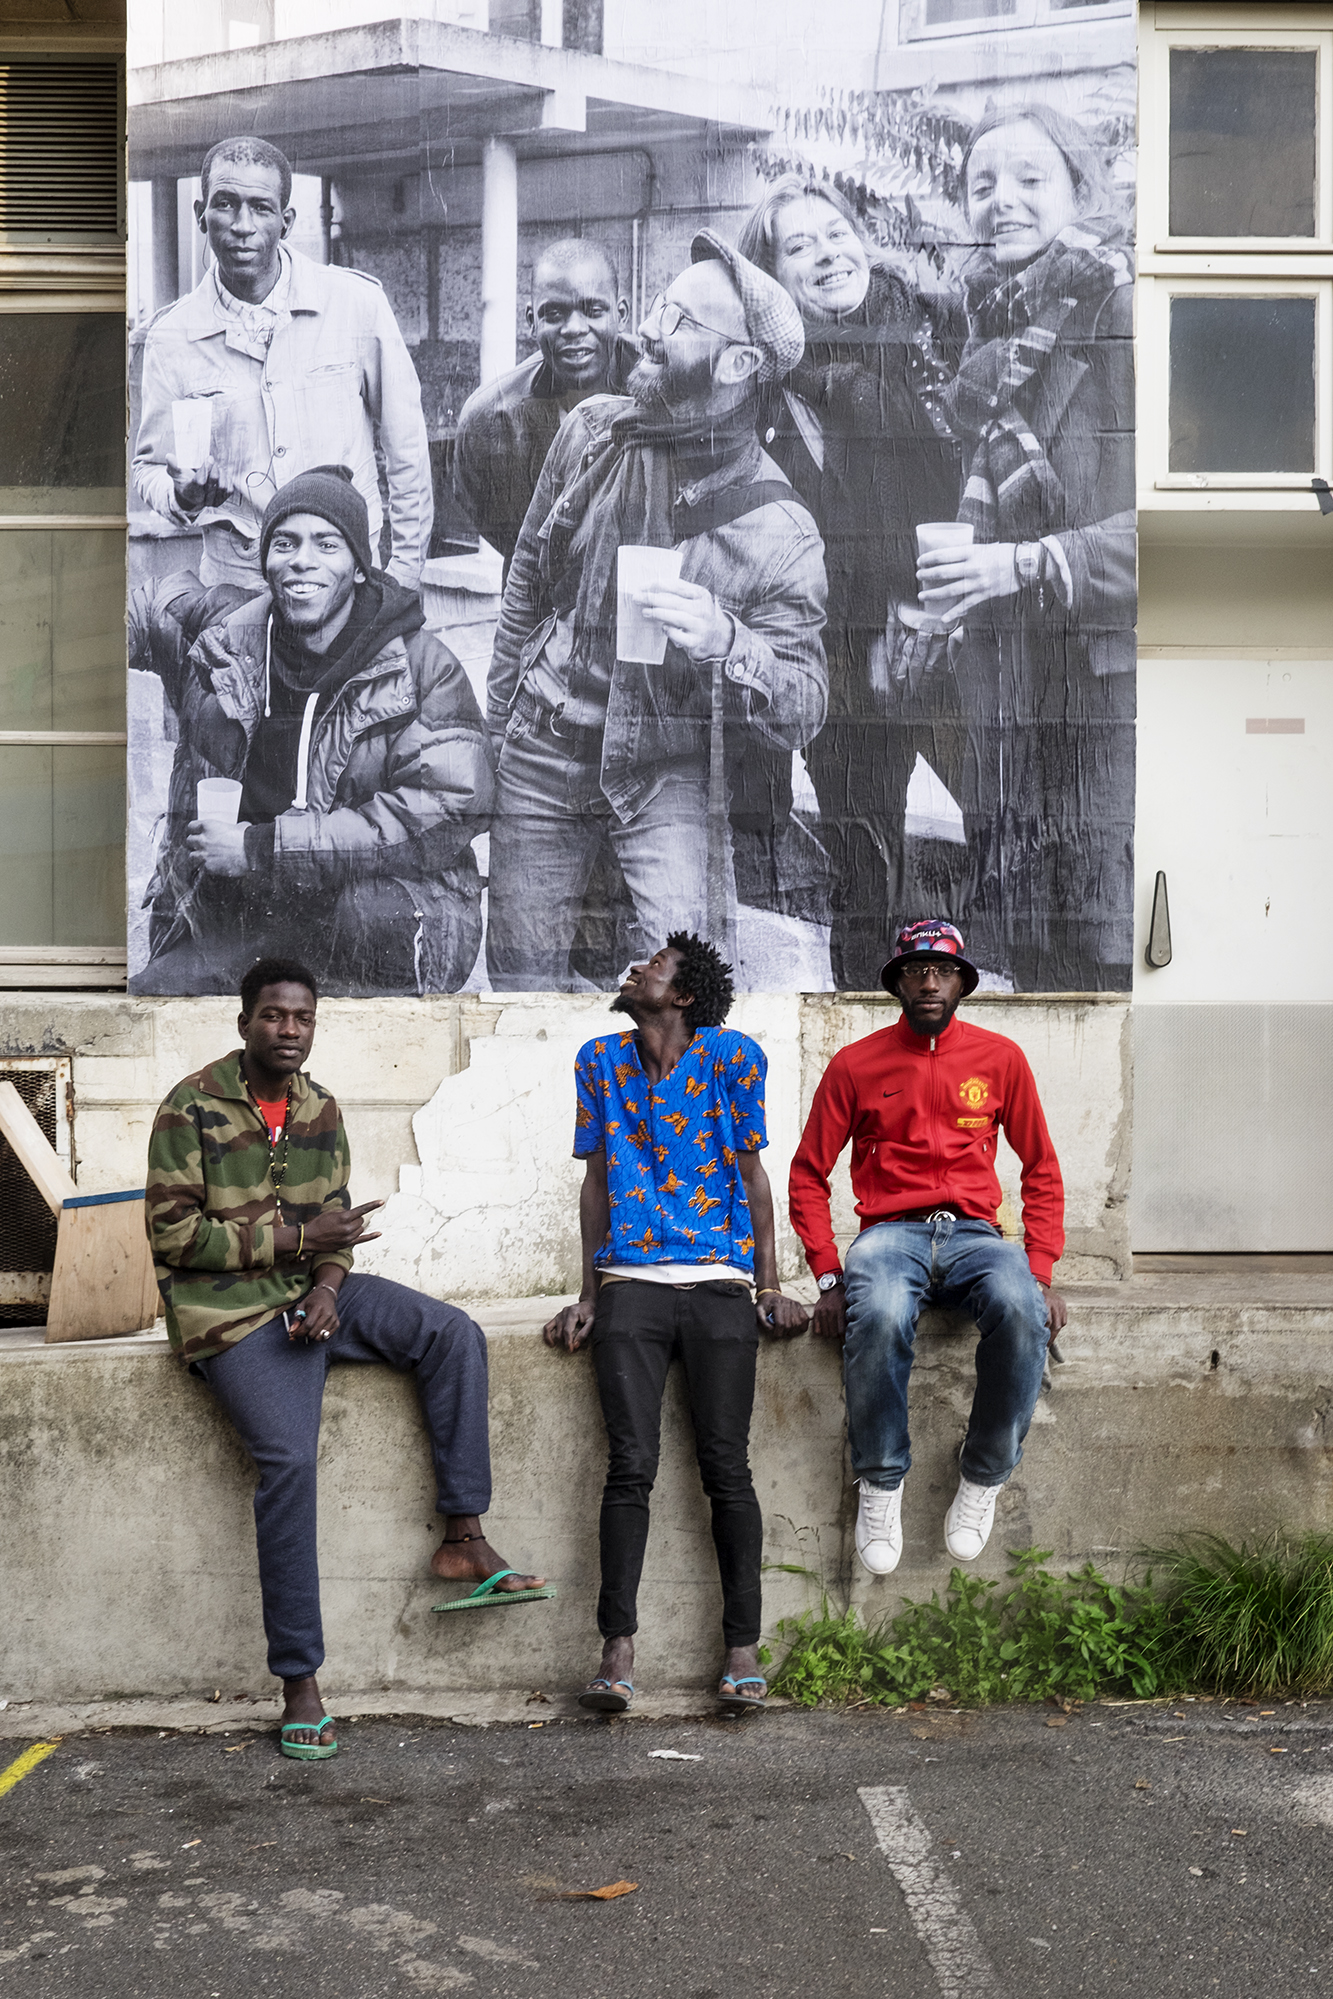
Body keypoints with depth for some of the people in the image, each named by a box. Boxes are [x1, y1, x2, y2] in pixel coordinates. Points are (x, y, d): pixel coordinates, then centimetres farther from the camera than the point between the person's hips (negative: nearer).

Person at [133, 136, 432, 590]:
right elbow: (149, 467, 9)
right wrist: (182, 497, -14)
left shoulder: (357, 303, -4)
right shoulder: (171, 338, -1)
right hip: (235, 590, 1)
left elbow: (406, 446, 3)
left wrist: (406, 568, 2)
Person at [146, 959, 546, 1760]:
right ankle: (299, 1683, -14)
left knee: (455, 1334, -16)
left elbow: (334, 1218, 13)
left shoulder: (319, 1108, 10)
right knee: (290, 1458, -24)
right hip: (233, 1310, -6)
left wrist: (329, 1287, -9)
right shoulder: (193, 1108, -8)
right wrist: (296, 1239, -15)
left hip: (312, 1289, 6)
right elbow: (173, 1234, -12)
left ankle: (464, 1537, -11)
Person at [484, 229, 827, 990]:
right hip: (541, 755, 4)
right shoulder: (594, 429, -4)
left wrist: (723, 642, -36)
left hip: (669, 770, -3)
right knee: (524, 978, 9)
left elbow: (803, 712, -16)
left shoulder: (778, 532, -16)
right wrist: (501, 710, 17)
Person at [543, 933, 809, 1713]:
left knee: (727, 1467, -6)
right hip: (630, 1283, 2)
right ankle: (618, 1650, -6)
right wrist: (590, 1294, 11)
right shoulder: (601, 1059, 12)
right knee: (631, 1465, -8)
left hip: (717, 1285, -2)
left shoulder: (732, 1055, 3)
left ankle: (743, 1647, 2)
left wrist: (771, 1288, 2)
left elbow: (752, 1173, 5)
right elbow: (596, 1180, 15)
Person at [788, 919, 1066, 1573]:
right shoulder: (856, 1064, 8)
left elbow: (1041, 1169, 16)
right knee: (878, 1316, -38)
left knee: (1021, 1311, -35)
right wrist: (829, 1277, -3)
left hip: (974, 1232, 1)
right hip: (890, 1231, -1)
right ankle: (881, 1483, -14)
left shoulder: (1000, 1058, 11)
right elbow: (808, 1174, 11)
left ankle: (984, 1478, -13)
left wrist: (1041, 1271, 2)